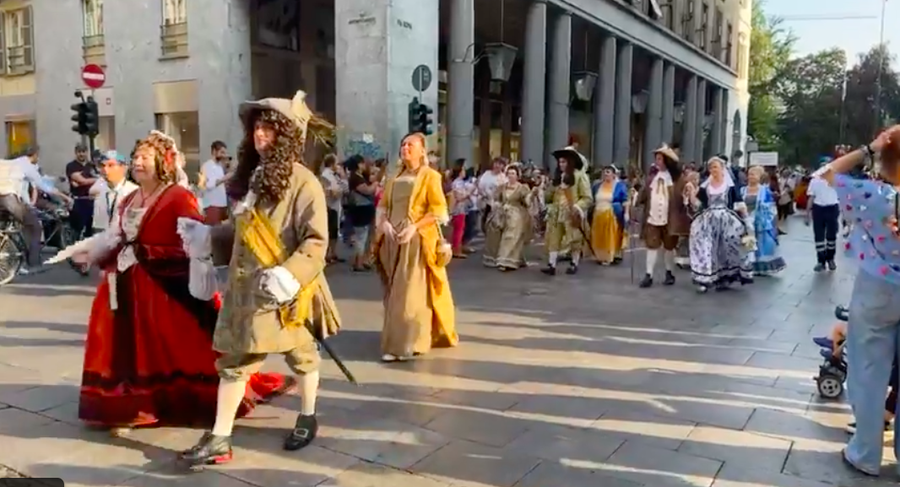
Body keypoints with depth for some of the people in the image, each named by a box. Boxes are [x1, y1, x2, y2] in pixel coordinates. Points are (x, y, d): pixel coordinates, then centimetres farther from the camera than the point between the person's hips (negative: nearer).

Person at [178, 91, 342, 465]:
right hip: (246, 288, 7)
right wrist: (208, 239, 10)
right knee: (234, 360, 7)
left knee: (300, 355, 14)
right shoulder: (252, 176, 10)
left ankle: (308, 418, 36)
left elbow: (316, 241, -20)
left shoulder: (302, 182, -14)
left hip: (285, 291, -6)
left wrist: (290, 275, -30)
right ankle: (220, 438, 16)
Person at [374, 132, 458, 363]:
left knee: (411, 293, -8)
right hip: (393, 241, 6)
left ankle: (406, 344, -5)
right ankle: (398, 341, 23)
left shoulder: (430, 176, -2)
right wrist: (384, 223, -6)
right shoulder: (394, 179, 16)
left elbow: (439, 210, -9)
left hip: (418, 241, -6)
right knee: (394, 292, 10)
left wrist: (414, 227, -19)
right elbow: (382, 205, 15)